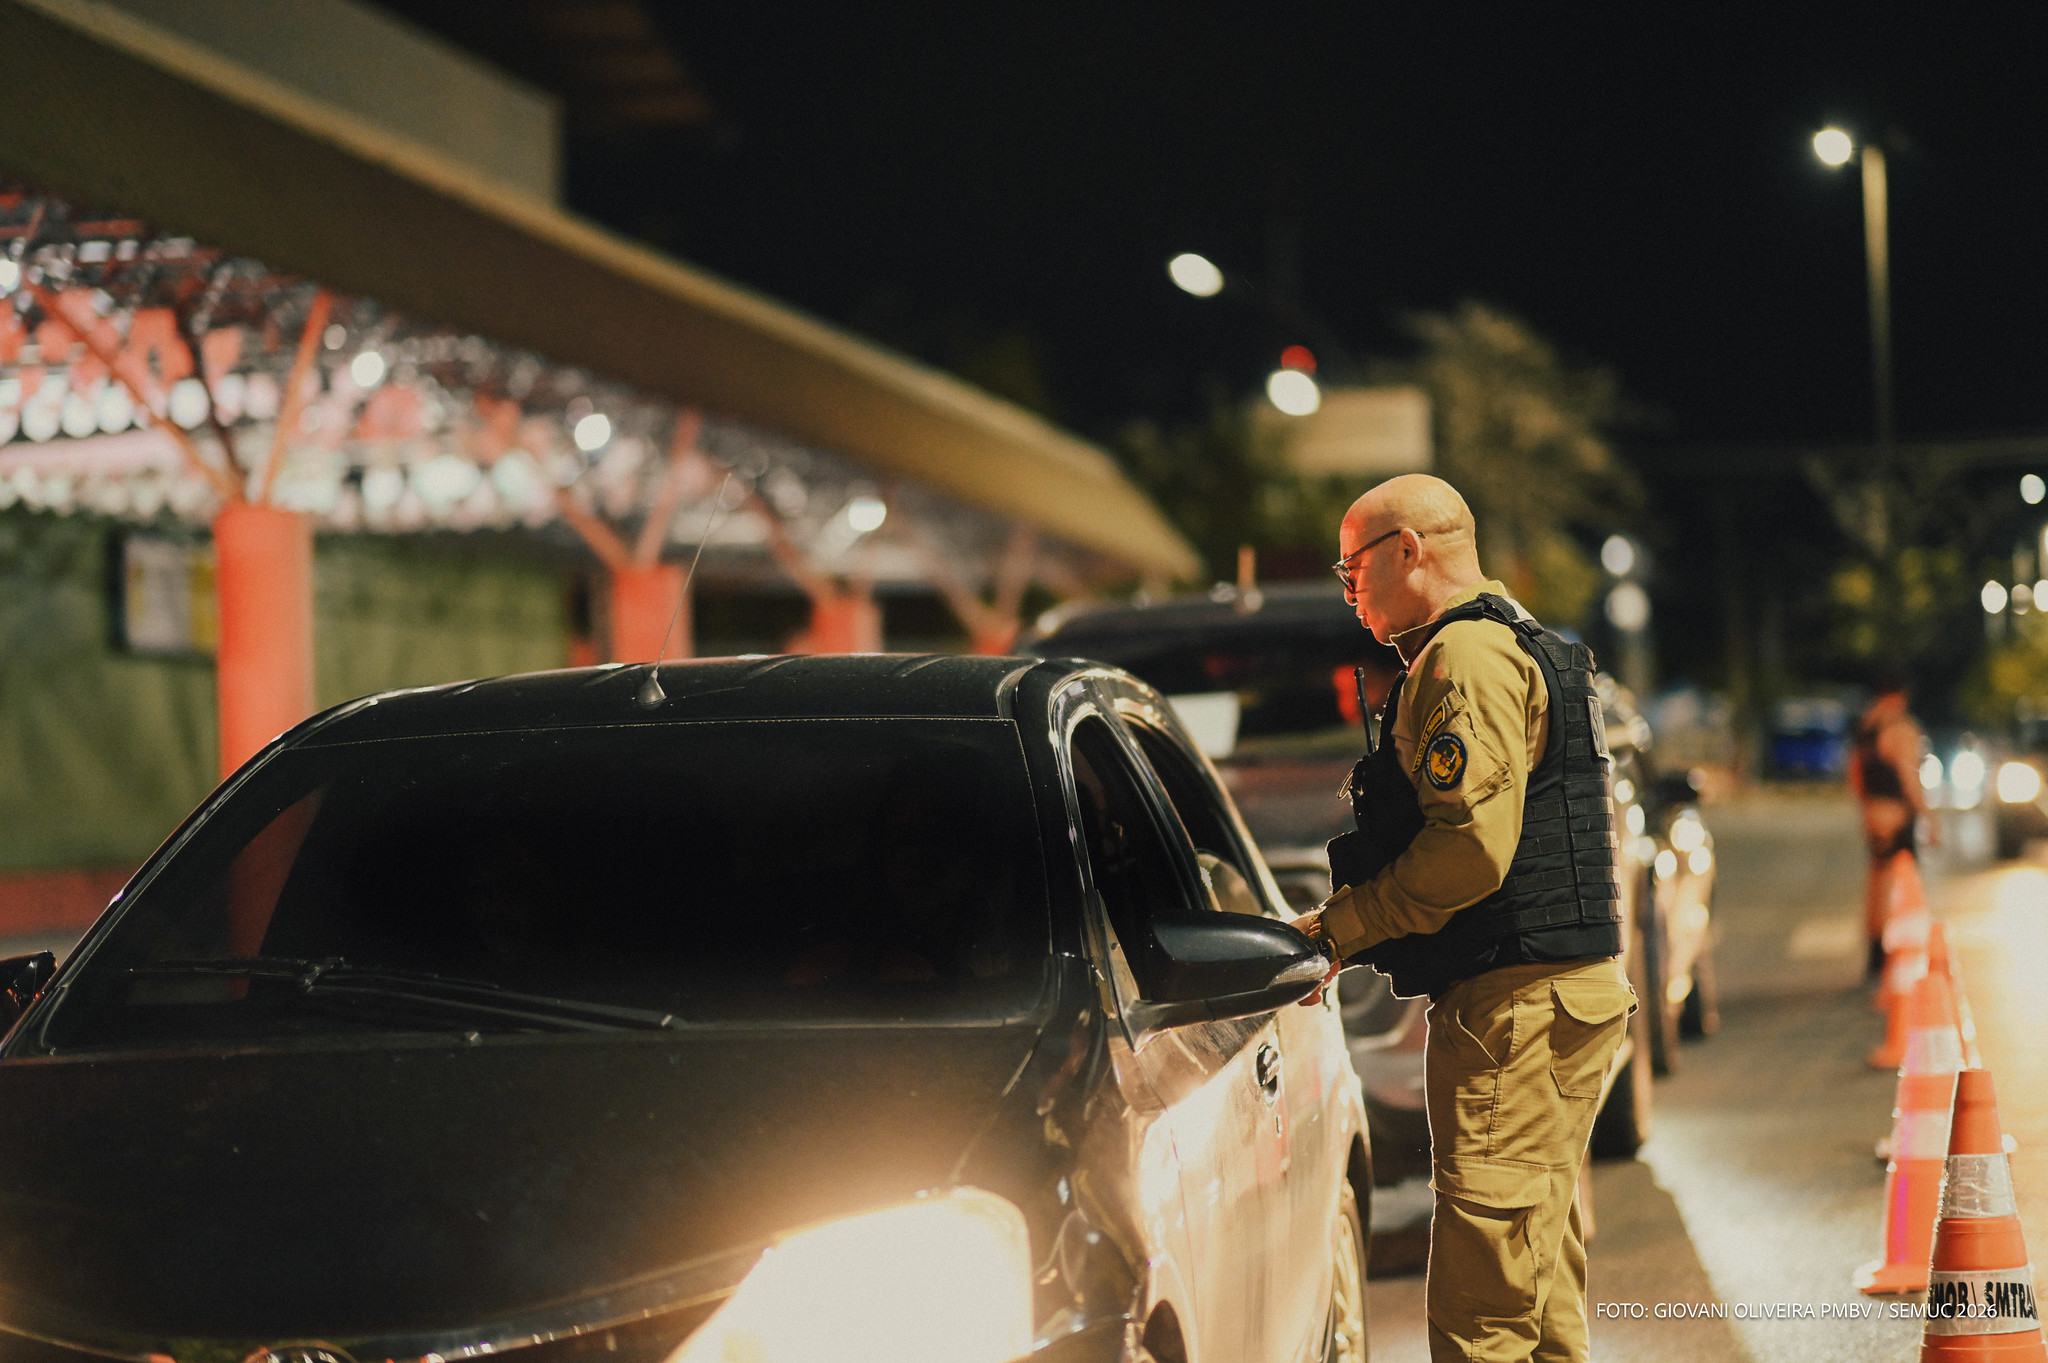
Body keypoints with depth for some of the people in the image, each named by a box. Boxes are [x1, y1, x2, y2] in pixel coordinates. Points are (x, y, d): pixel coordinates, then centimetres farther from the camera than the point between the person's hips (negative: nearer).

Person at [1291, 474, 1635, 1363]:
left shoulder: (1466, 659, -11)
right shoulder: (1522, 648, 23)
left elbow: (1470, 847, -22)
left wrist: (1336, 929, -12)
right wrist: (1354, 930, 16)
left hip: (1513, 998, -11)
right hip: (1573, 988, 11)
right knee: (1538, 1266, 15)